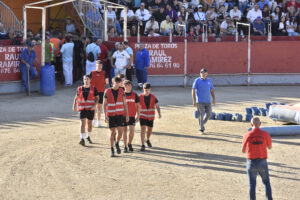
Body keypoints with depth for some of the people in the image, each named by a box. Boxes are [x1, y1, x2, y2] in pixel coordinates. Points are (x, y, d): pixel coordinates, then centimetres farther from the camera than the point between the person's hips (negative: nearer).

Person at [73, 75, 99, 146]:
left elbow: (97, 98, 2)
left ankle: (88, 137, 34)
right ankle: (82, 139, -19)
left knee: (89, 123, 13)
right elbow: (76, 98, 15)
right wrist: (74, 106, 9)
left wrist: (94, 105, -13)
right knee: (82, 122, -13)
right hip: (82, 108, 0)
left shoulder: (93, 89, 0)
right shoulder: (80, 89, 4)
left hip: (90, 108, 1)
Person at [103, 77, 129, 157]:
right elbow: (104, 104, -1)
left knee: (120, 131, -11)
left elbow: (125, 104, 7)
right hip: (111, 115, -1)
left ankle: (117, 143, 18)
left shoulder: (121, 91, 1)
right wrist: (105, 116, -7)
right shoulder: (107, 92, -5)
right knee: (112, 132, -1)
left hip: (119, 114, 1)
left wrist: (127, 115, 3)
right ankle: (112, 150, 12)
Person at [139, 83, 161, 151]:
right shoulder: (140, 97, -8)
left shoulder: (153, 97, -4)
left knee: (150, 129, 14)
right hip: (143, 116, -3)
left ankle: (148, 140, 44)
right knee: (143, 129, -15)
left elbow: (157, 105, -9)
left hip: (151, 117, 3)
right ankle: (143, 145, -16)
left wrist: (159, 113, -25)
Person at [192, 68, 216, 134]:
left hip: (208, 101, 5)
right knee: (201, 115, -7)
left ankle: (202, 124, 28)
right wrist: (194, 100, -12)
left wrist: (214, 99, 6)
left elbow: (212, 90, 17)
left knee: (209, 114, 4)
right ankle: (201, 129, 0)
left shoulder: (209, 81, 12)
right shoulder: (197, 81, -1)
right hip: (200, 101, -4)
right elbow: (193, 90, -4)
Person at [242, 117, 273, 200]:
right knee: (266, 182, 16)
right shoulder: (265, 134, -8)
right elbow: (270, 147, 8)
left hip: (251, 163, 0)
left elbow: (243, 150, 3)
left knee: (252, 184, 10)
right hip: (262, 163, 1)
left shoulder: (247, 135, -8)